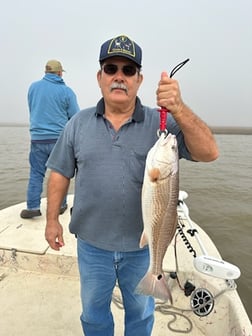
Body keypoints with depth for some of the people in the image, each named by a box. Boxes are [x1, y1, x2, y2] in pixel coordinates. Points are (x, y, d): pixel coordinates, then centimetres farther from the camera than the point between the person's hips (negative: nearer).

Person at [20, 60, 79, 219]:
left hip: (37, 138, 2)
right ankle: (60, 205, 19)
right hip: (59, 138, -2)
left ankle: (32, 207, 9)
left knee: (36, 173, 8)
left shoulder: (33, 87, 6)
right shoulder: (67, 91, -4)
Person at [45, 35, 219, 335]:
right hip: (92, 243, 2)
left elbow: (209, 152, -19)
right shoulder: (78, 124, -3)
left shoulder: (162, 123, -9)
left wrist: (179, 109, -32)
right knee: (93, 312, 25)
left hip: (143, 244, -1)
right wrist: (52, 220, 1)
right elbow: (60, 173, 2)